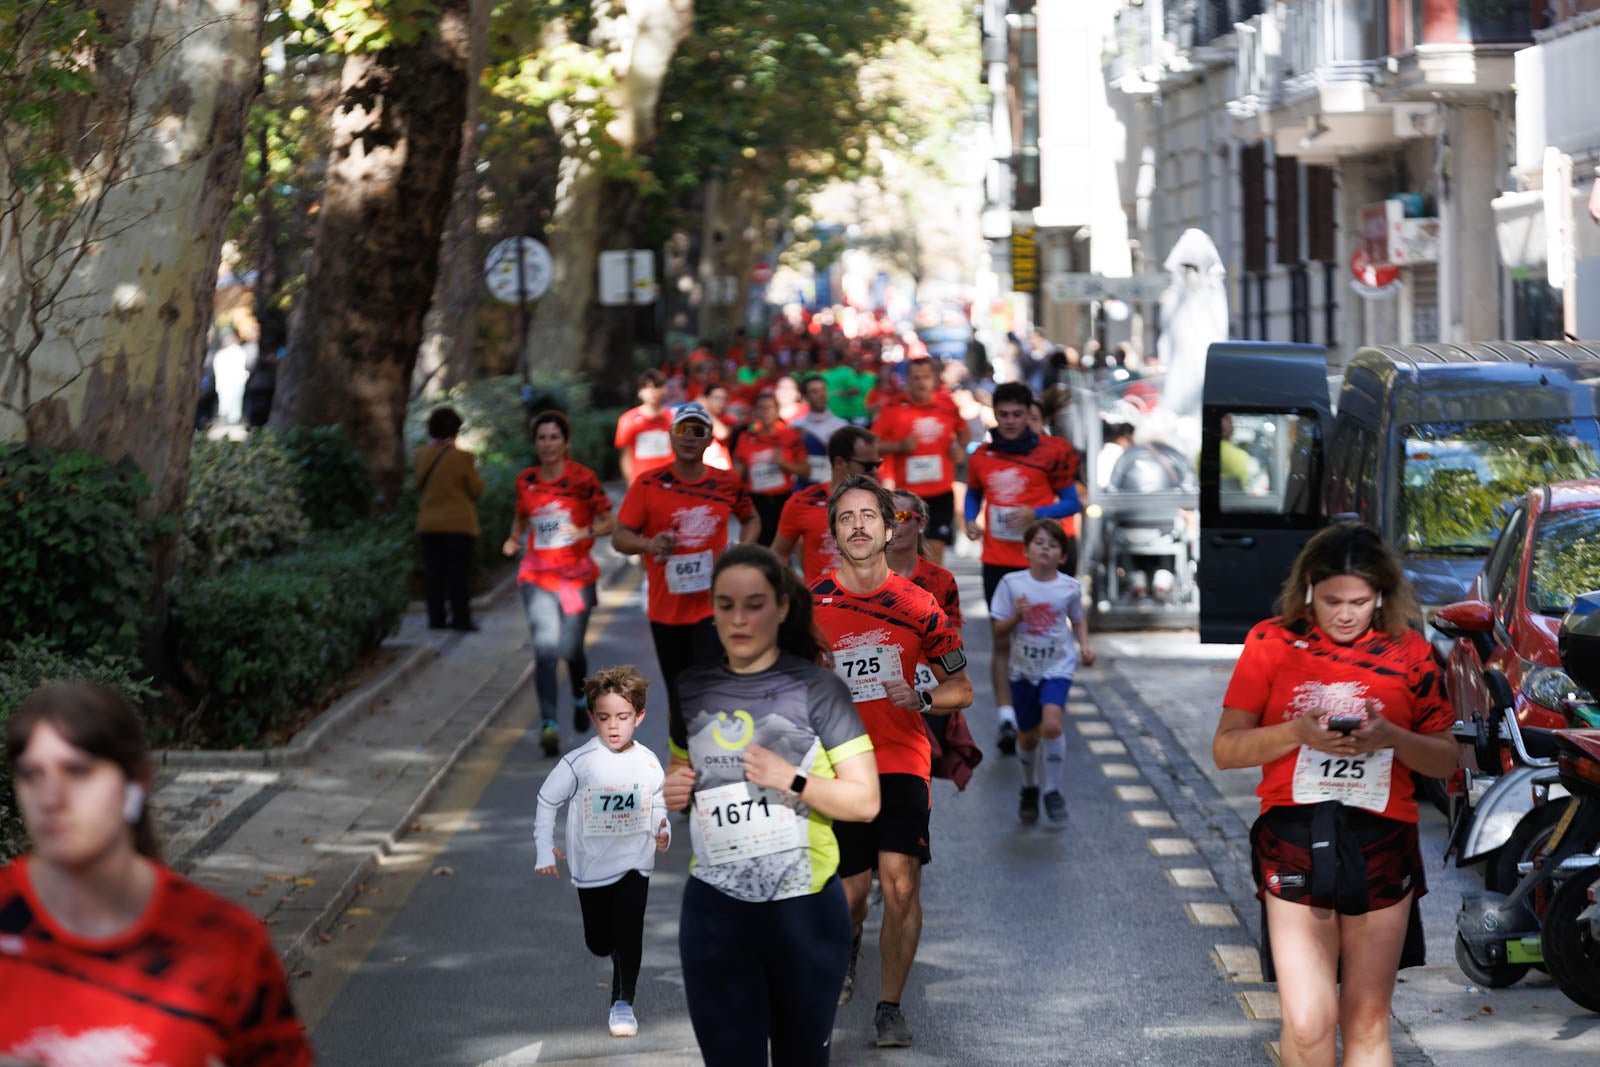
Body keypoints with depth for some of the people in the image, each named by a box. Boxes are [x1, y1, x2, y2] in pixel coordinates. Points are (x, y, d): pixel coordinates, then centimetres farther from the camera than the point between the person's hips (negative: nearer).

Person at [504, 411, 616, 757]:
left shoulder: (582, 478, -5)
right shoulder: (526, 481, 5)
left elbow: (609, 521, 0)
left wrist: (584, 532, -18)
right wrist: (514, 540, 3)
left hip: (576, 575, -1)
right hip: (537, 575, 2)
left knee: (571, 648, 3)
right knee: (545, 647, -14)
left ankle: (580, 699, 36)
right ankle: (549, 724, -16)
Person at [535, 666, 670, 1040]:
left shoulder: (649, 763, -6)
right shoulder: (579, 762, -14)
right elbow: (547, 801, -3)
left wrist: (662, 832, -8)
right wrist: (545, 849, -2)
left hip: (635, 864, 0)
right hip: (591, 866, 0)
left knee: (629, 933, -14)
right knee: (599, 943, 11)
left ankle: (623, 1001, -2)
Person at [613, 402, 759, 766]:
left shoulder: (727, 484, 2)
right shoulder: (648, 485, -3)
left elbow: (751, 519, 20)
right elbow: (619, 538, -3)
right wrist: (649, 544, -23)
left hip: (713, 605, -1)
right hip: (666, 608, 1)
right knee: (678, 696, 11)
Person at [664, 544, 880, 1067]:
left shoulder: (817, 687, -4)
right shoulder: (691, 689, 7)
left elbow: (865, 800, -6)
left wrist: (793, 780, -20)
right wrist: (670, 790, 2)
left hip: (804, 907, -2)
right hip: (714, 910, 2)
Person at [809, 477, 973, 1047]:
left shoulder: (917, 604, 2)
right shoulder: (810, 602, 0)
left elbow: (961, 687, 8)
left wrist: (920, 698, -10)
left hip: (903, 763, 0)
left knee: (901, 885, -13)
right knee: (851, 892, 4)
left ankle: (890, 1006, 0)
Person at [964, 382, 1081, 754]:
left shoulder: (1050, 452, -4)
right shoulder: (982, 457, 6)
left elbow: (1070, 502, 0)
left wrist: (1036, 513, -17)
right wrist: (970, 520, 3)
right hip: (997, 561, 2)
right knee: (1001, 641, -2)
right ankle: (1006, 718, -3)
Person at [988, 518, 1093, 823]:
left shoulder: (1070, 587, -4)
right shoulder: (1012, 583, -6)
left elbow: (1078, 620, 14)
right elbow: (999, 627, -3)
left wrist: (1084, 646, -2)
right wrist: (1016, 616, -22)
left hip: (1057, 667, -1)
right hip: (1024, 669, 1)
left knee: (1051, 724, -23)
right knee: (1027, 736, 12)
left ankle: (1053, 790, -7)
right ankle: (1029, 788, 39)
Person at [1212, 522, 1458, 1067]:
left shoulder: (1409, 651, 5)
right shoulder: (1272, 643, 1)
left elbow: (1445, 760, 7)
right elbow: (1226, 749, -1)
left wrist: (1393, 738, -14)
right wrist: (1299, 733, -17)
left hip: (1382, 847, 2)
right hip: (1295, 841, -2)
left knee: (1367, 1021, 7)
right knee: (1308, 1023, -10)